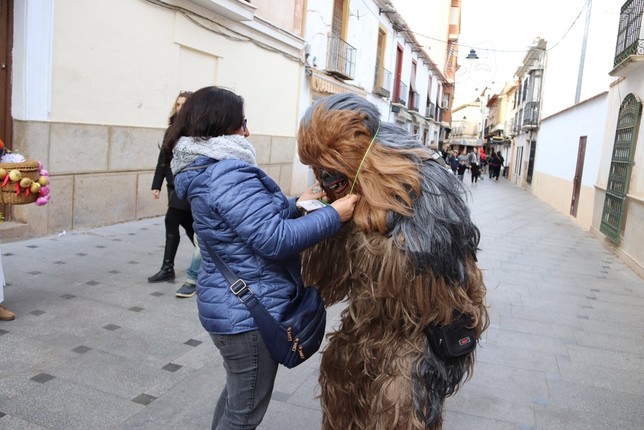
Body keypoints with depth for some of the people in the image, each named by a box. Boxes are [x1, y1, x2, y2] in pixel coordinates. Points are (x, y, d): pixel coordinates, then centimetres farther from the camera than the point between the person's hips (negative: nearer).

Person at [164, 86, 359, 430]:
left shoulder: (207, 172, 9)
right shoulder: (228, 176, -24)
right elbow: (274, 240, -28)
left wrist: (297, 205, 10)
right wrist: (333, 215, -20)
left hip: (231, 307, 10)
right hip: (248, 312, -10)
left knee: (237, 393, 29)